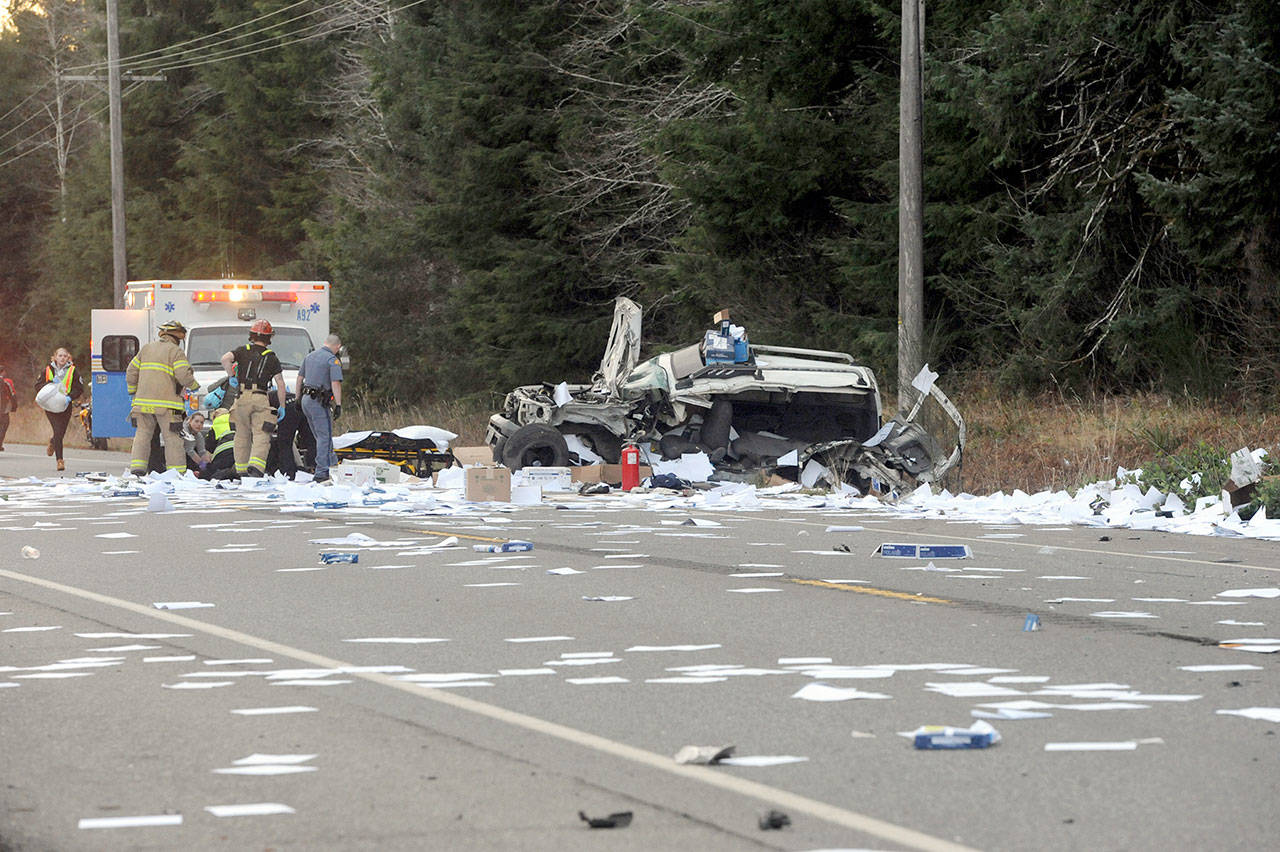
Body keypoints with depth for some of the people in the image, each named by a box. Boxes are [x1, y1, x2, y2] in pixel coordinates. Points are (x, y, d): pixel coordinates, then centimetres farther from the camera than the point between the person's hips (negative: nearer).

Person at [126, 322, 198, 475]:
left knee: (142, 434, 10)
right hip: (166, 404, -5)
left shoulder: (146, 349, 15)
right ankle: (177, 472, 1)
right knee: (172, 438, 1)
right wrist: (194, 385, 7)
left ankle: (137, 468, -1)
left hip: (143, 402, 5)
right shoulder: (176, 351, -3)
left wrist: (133, 391, 30)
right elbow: (184, 375, -13)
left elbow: (131, 372, 17)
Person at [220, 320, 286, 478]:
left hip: (242, 398, 2)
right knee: (261, 436, -6)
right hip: (261, 399, -2)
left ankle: (241, 470, 14)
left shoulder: (243, 351, 9)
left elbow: (225, 359, -10)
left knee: (242, 435, 12)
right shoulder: (271, 357, 8)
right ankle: (256, 466, -26)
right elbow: (280, 383, 4)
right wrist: (282, 406, 10)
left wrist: (231, 376, 3)